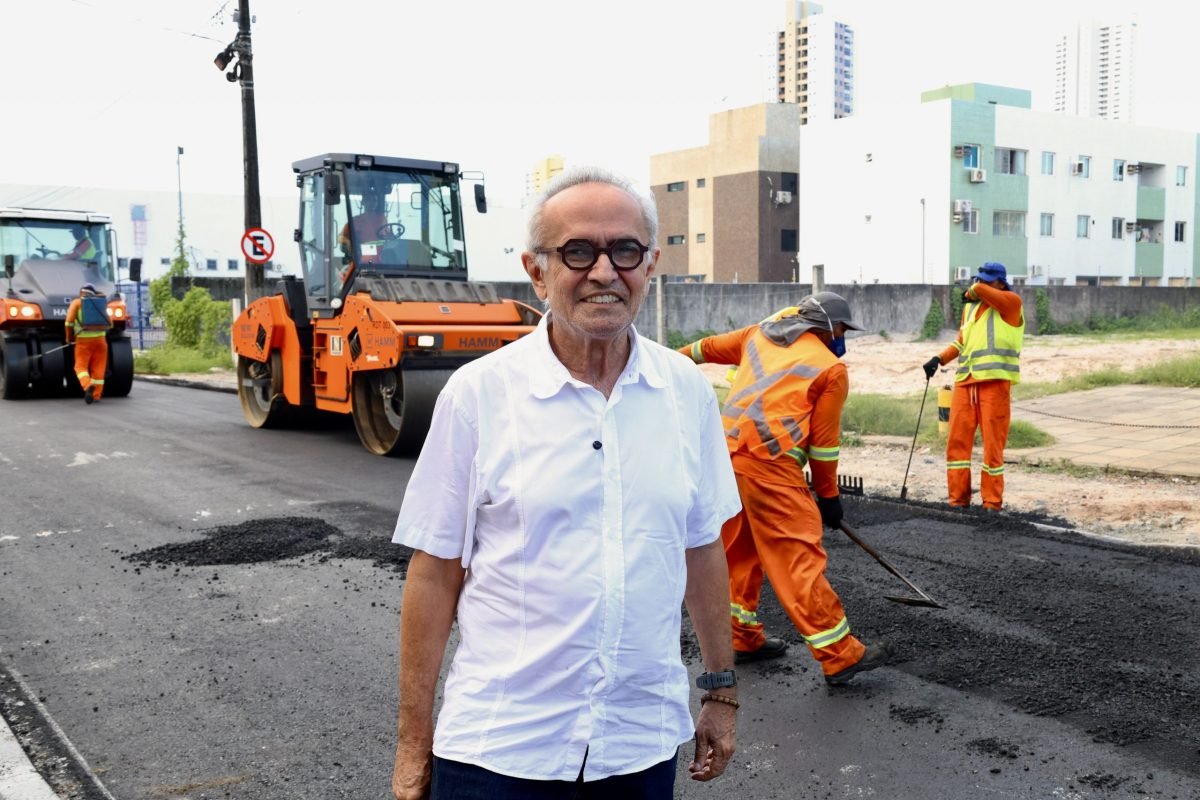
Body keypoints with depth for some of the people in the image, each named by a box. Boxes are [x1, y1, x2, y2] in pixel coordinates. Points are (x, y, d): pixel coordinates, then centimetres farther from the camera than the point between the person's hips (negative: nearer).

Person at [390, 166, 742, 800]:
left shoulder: (687, 391, -1)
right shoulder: (477, 393, -10)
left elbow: (702, 549, 8)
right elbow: (435, 574, -6)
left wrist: (721, 690, 12)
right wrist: (414, 744, -4)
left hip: (645, 742, 3)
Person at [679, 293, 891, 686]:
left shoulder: (760, 334, 19)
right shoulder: (832, 369, 5)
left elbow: (709, 347, 31)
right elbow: (823, 443, 5)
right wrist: (828, 495, 16)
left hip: (725, 451, 7)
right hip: (768, 464, -7)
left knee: (739, 549, 18)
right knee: (799, 557, -7)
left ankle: (743, 637, 29)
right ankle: (841, 656, -3)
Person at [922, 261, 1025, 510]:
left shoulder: (1011, 302, 0)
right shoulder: (970, 307, 21)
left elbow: (979, 290, -15)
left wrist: (971, 293, 7)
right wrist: (939, 359, 11)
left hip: (994, 382, -6)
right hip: (965, 381, 6)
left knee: (992, 443, -3)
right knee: (957, 440, 2)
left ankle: (992, 503, 6)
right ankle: (958, 499, 9)